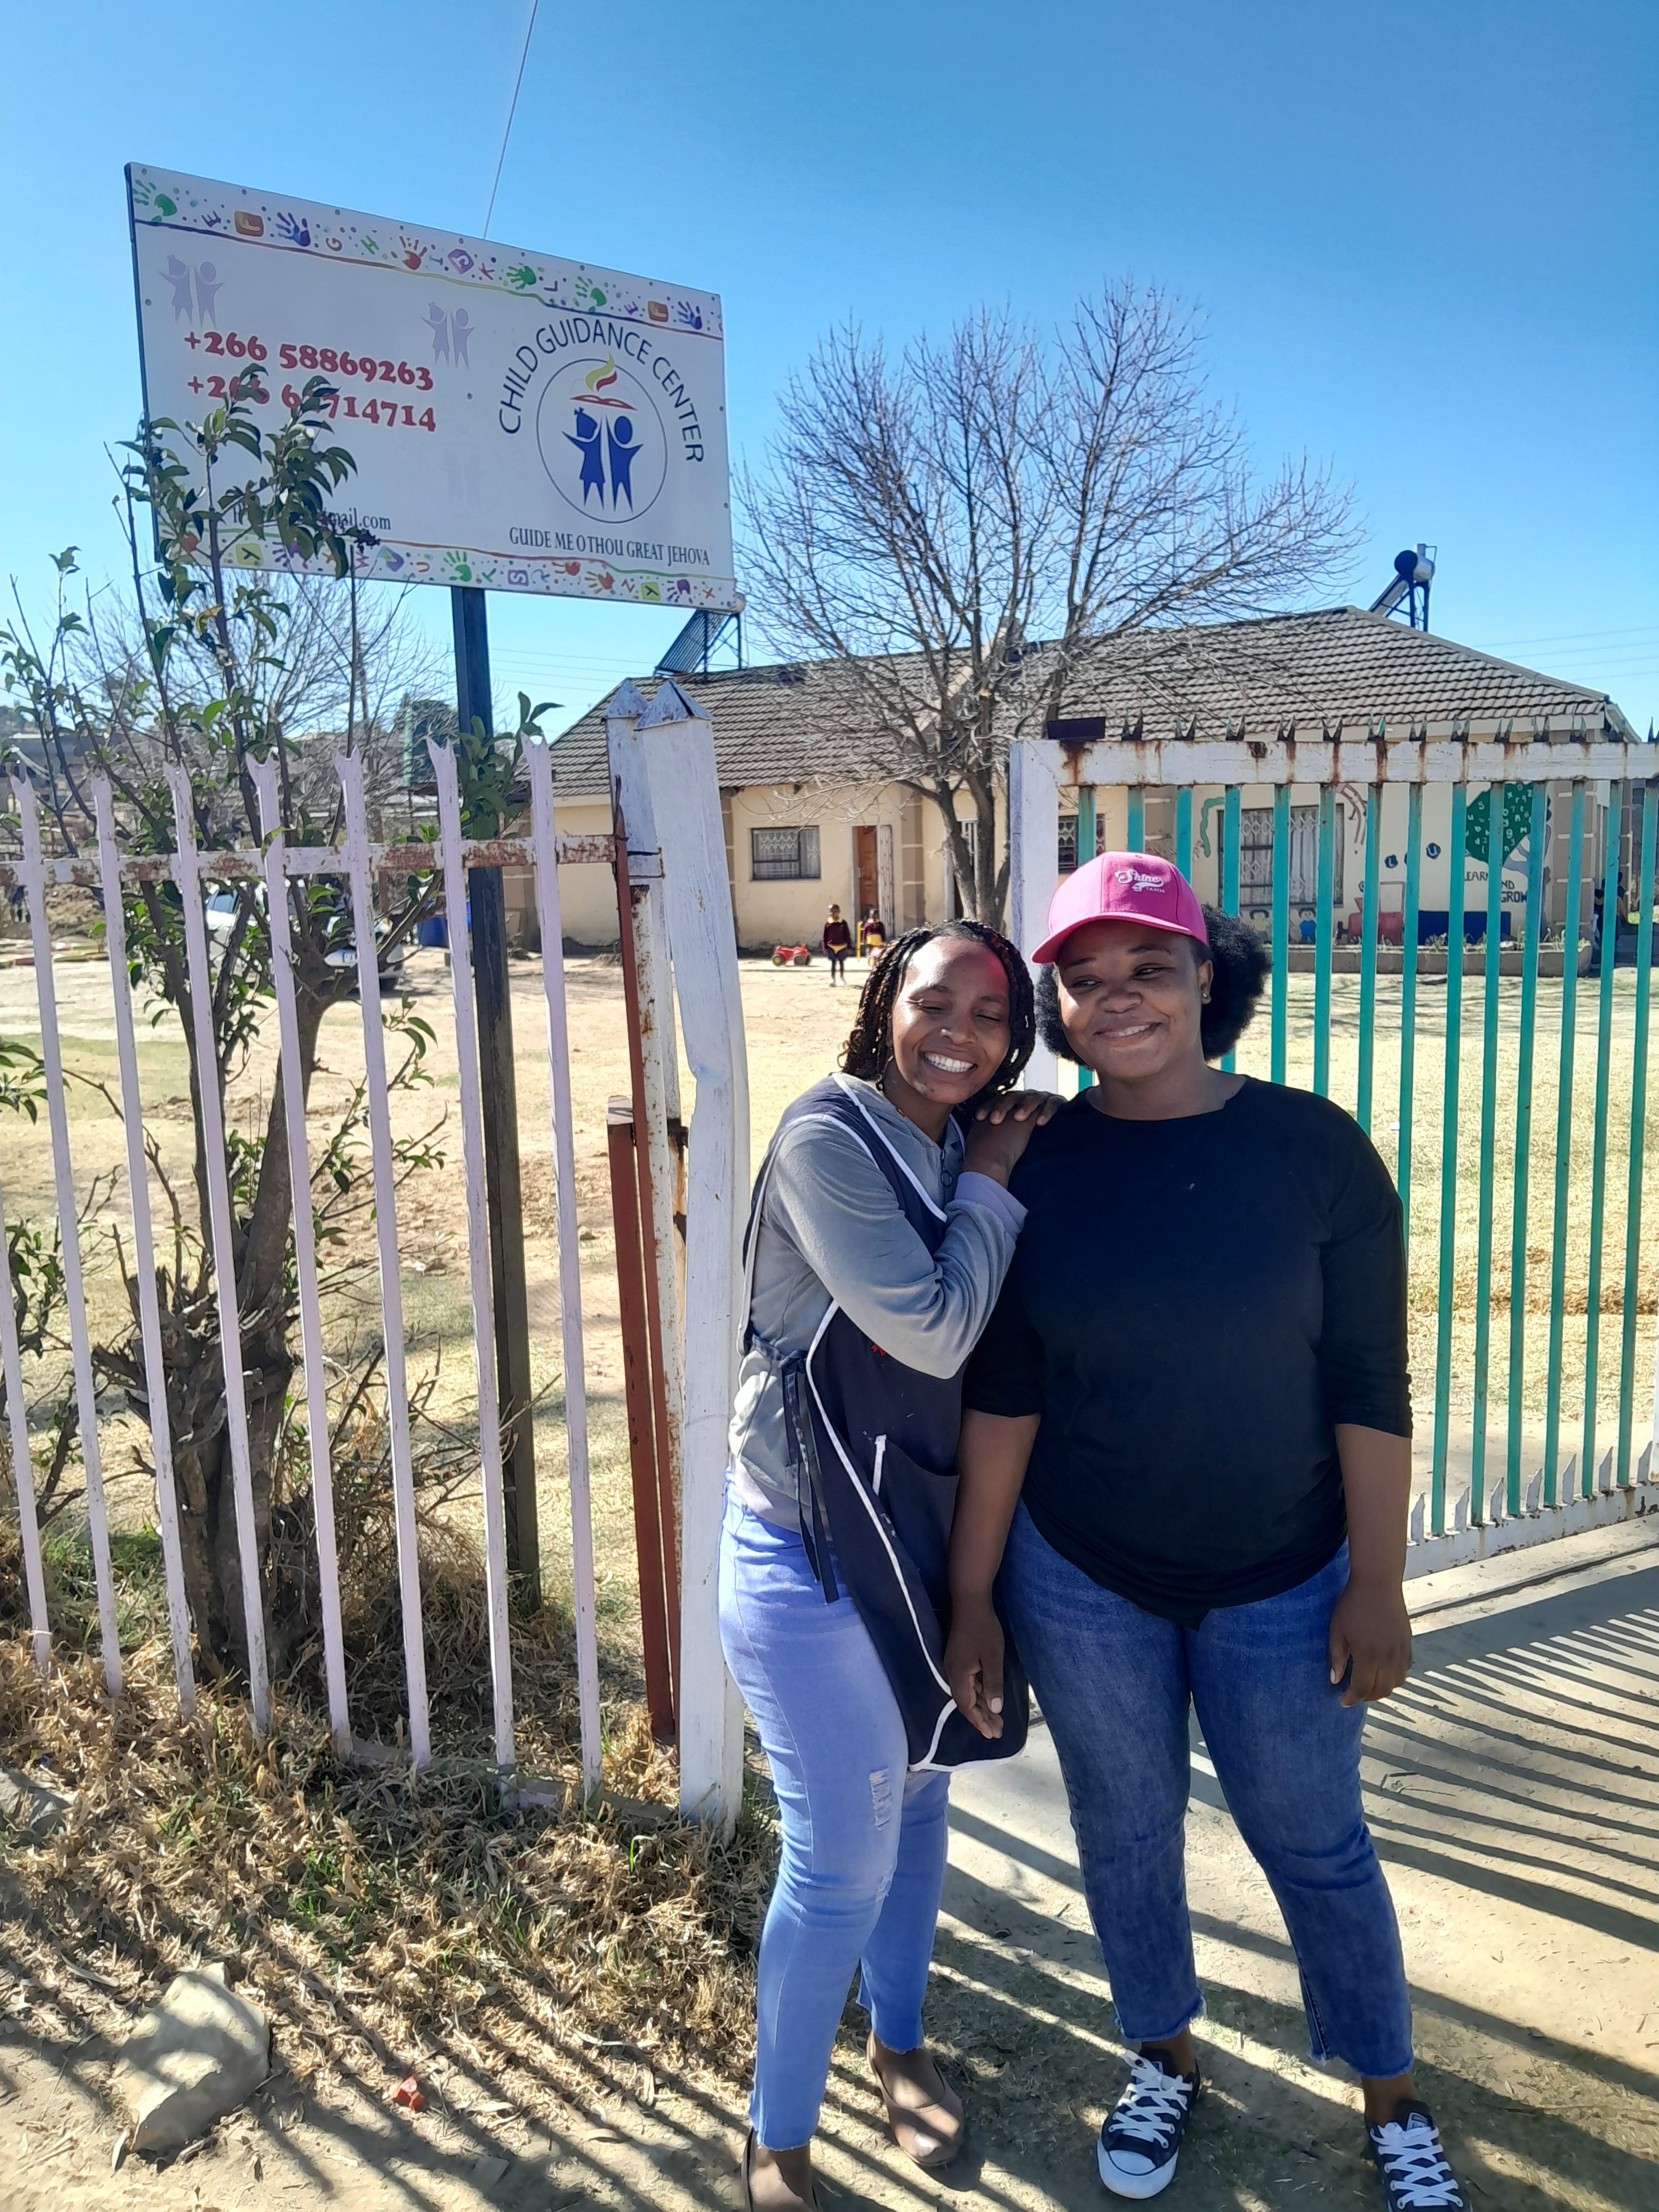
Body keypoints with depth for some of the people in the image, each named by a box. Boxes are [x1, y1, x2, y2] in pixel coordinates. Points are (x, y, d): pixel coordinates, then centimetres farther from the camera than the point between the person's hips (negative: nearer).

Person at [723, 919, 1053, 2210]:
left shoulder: (968, 1155, 4)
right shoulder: (828, 1139, -19)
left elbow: (1006, 1335, 1)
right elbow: (931, 1330, -22)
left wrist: (1002, 1178, -7)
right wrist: (992, 1187, -12)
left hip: (928, 1527, 7)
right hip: (815, 1546, -7)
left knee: (918, 1802, 22)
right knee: (843, 1860, 2)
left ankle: (899, 2042, 48)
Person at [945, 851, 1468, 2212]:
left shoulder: (1313, 1148, -12)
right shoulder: (1034, 1168, -9)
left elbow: (1369, 1383, -8)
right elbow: (1002, 1394, -5)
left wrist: (1378, 1585, -7)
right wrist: (971, 1593, -3)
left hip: (1281, 1583, -1)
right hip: (1080, 1581, 1)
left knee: (1315, 1846, 16)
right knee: (1125, 1833, 19)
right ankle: (1166, 2062, 46)